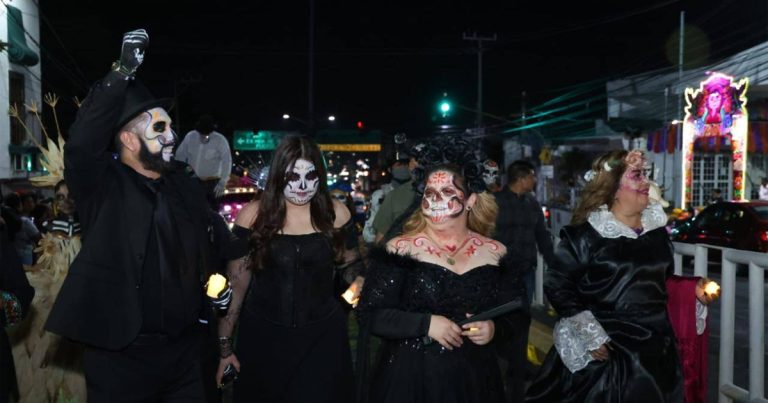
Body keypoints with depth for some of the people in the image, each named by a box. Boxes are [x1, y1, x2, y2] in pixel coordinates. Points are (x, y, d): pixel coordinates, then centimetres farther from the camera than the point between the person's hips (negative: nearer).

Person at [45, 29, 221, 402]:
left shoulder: (187, 187, 7)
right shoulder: (101, 186, -7)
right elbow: (81, 144, -27)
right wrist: (122, 72, -28)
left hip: (184, 349, 4)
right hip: (120, 354, -4)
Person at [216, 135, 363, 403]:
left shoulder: (335, 214, -4)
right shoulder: (253, 216, -9)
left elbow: (351, 266, 13)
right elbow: (235, 283, -4)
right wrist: (224, 344, -3)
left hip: (323, 336, 1)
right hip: (262, 337, 0)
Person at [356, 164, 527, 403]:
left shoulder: (495, 253, 2)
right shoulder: (400, 250, -7)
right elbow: (369, 314, -8)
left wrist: (495, 329, -12)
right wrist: (426, 323, -18)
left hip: (475, 378, 3)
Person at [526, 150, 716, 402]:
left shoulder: (657, 228, 7)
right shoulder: (585, 235, -12)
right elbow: (557, 286, -11)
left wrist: (693, 288, 3)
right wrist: (587, 331, -17)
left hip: (656, 347, 6)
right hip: (604, 348, -6)